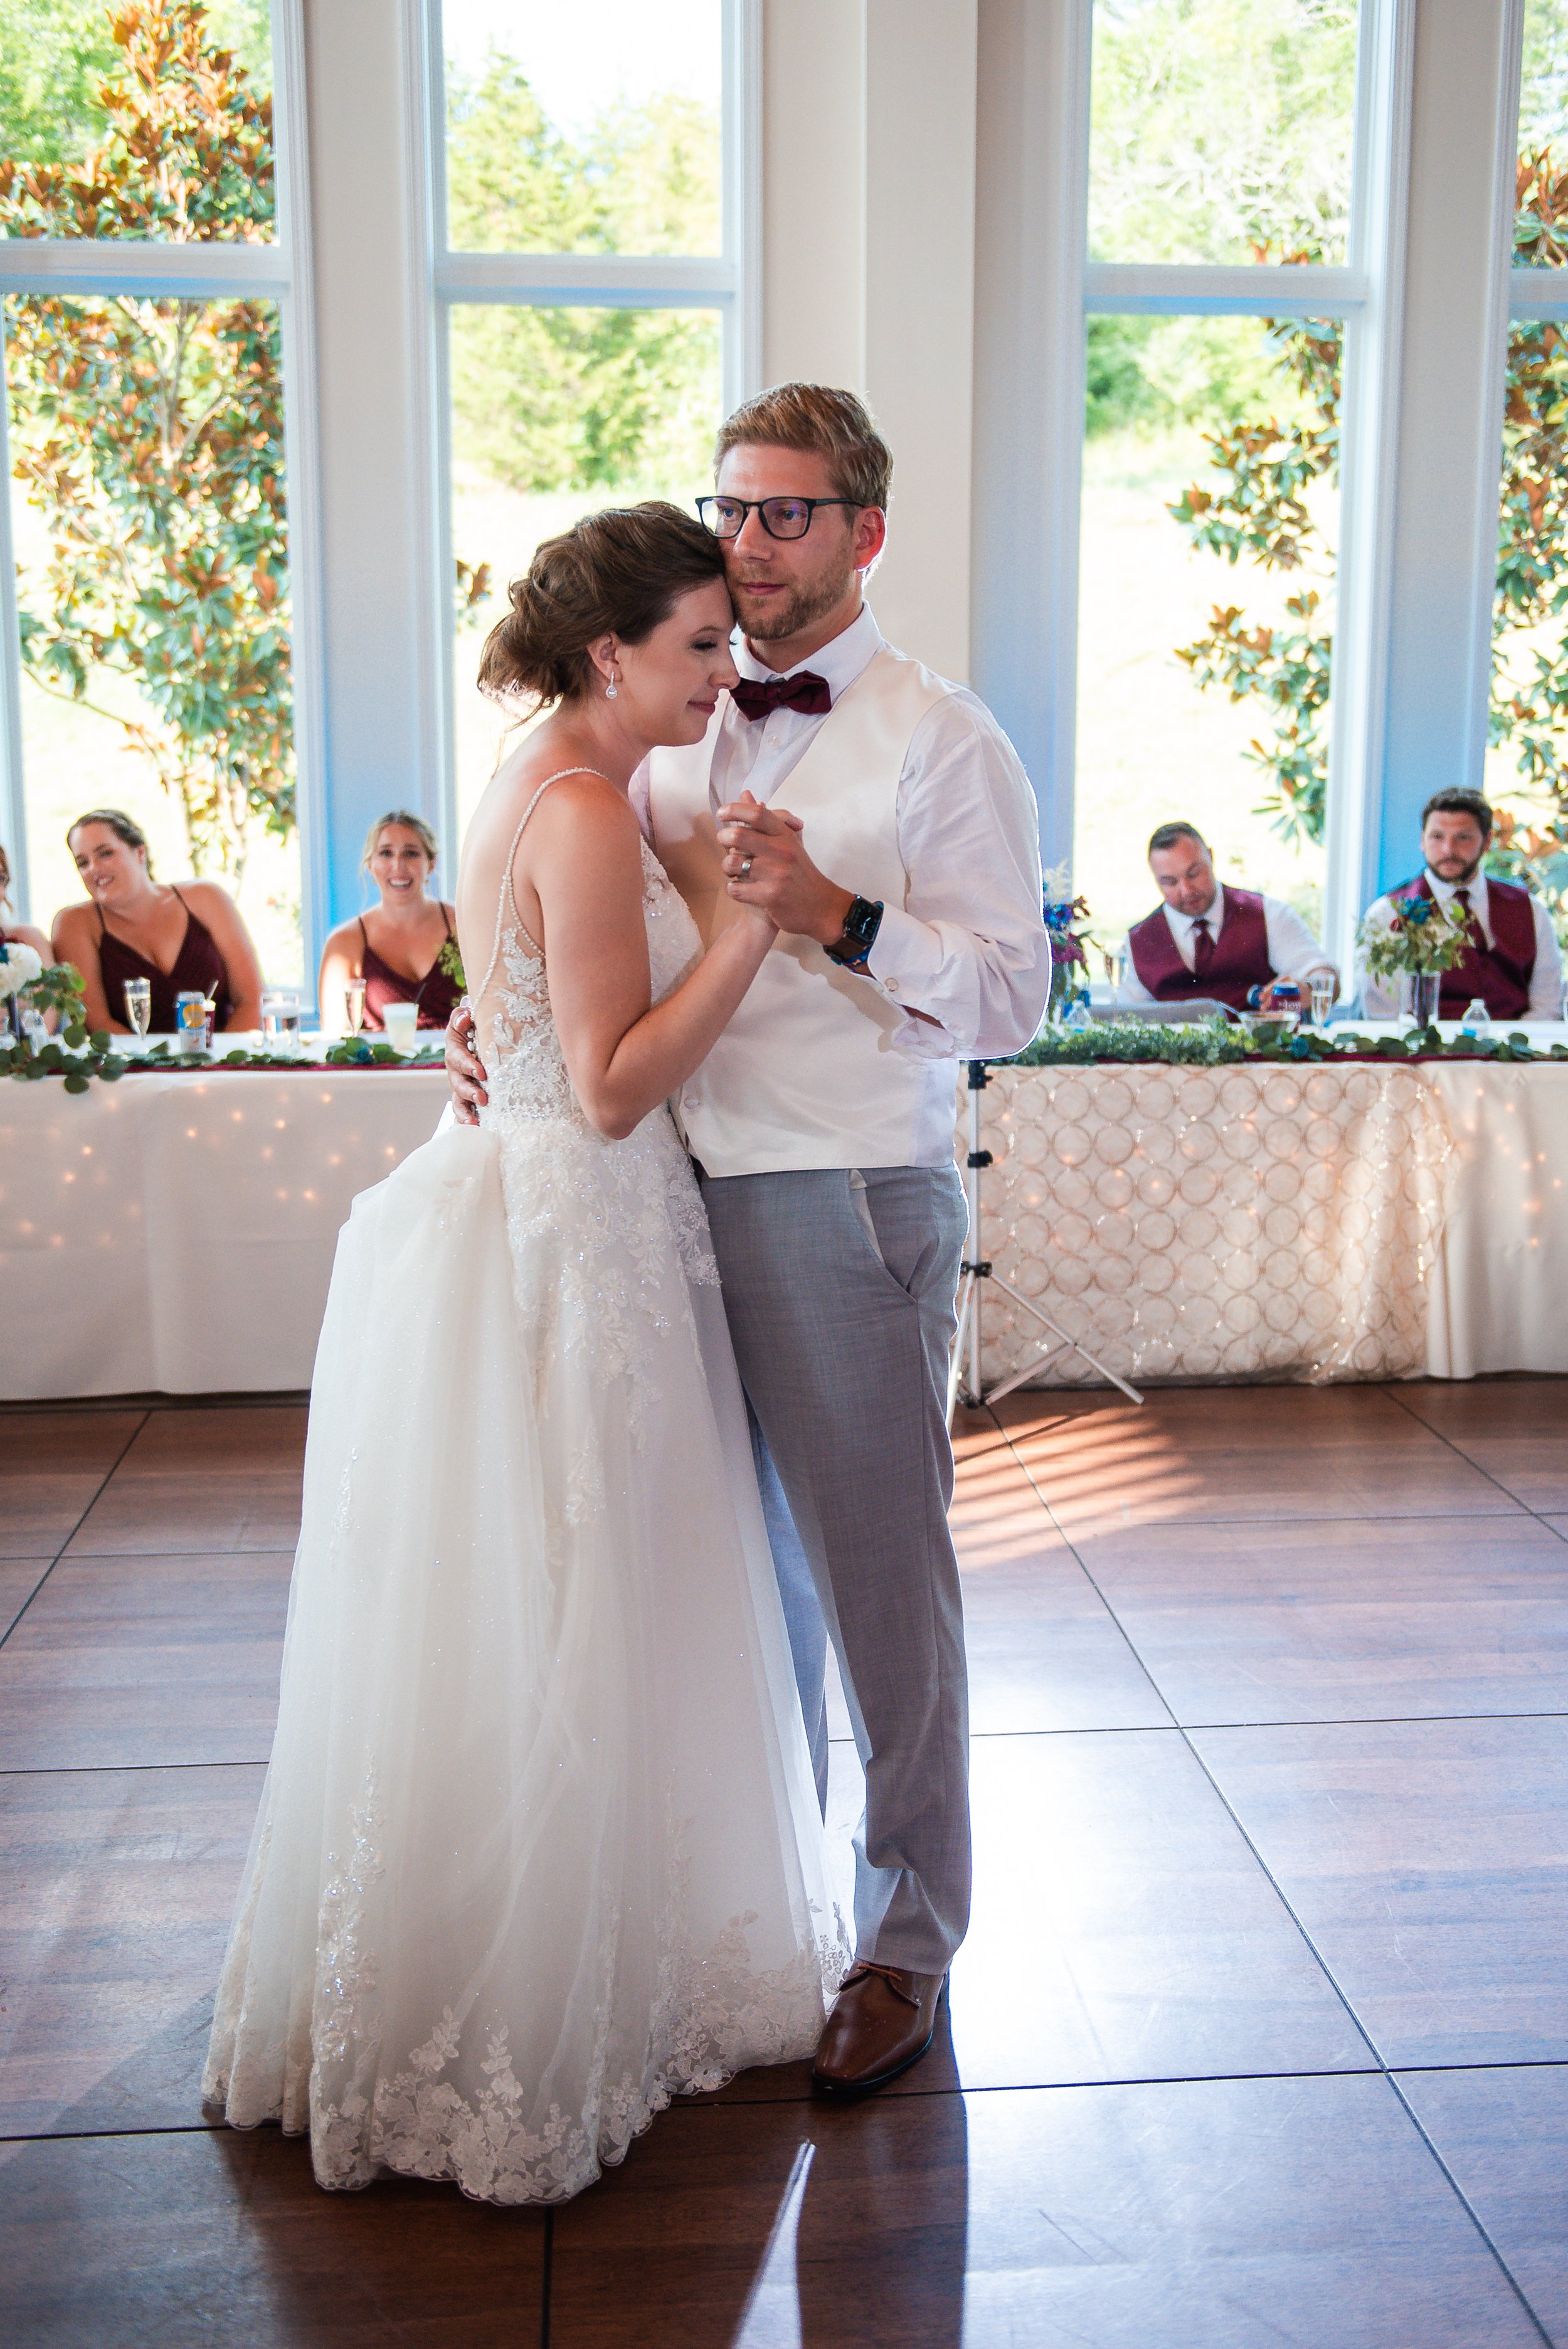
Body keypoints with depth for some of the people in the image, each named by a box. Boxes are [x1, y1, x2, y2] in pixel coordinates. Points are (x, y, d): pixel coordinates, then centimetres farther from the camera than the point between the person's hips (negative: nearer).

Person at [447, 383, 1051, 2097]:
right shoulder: (676, 737, 14)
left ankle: (903, 1939, 21)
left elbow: (1012, 996, -10)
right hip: (686, 1190, 6)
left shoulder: (940, 740, -4)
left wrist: (835, 914, -23)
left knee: (878, 1581, 4)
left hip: (852, 1203, -5)